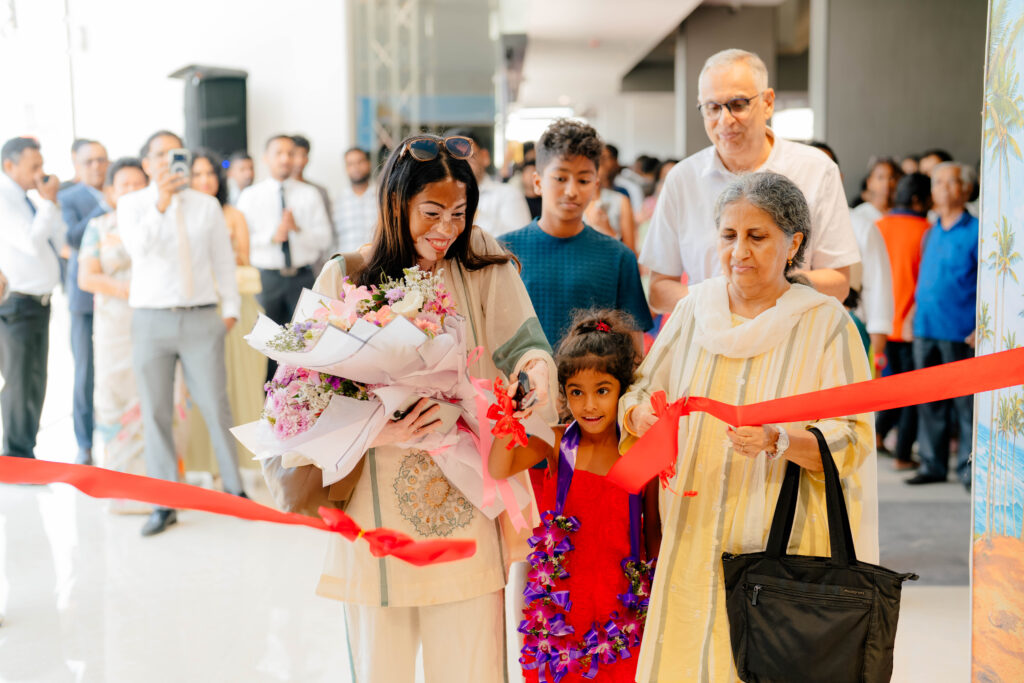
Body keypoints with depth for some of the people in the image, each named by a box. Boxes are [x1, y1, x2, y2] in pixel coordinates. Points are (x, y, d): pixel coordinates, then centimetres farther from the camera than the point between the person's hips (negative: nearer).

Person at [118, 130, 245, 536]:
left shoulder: (206, 205, 10)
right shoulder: (132, 205, 5)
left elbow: (223, 260, 13)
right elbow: (138, 248, -14)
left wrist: (230, 307, 8)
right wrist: (161, 204, -22)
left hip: (201, 319, 1)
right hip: (151, 320, 0)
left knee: (215, 407, 1)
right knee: (156, 414, 3)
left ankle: (234, 489, 15)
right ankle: (165, 504, 10)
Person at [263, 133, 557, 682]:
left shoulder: (483, 263, 4)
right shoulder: (346, 278, 0)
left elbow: (521, 342, -7)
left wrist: (535, 363, -30)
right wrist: (373, 432, -20)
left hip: (467, 510, 1)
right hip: (377, 512, -1)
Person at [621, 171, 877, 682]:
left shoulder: (827, 322, -4)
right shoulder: (694, 309, 6)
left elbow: (852, 440, -8)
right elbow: (638, 392, 10)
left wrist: (778, 441, -26)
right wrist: (639, 414, -12)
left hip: (786, 550, -3)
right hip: (694, 543, 3)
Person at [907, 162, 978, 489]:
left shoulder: (977, 231, -3)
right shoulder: (931, 234, 15)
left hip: (960, 332, -6)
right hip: (925, 328, 6)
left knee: (966, 402, -1)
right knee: (929, 400, 9)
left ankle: (968, 468, 7)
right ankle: (932, 464, 18)